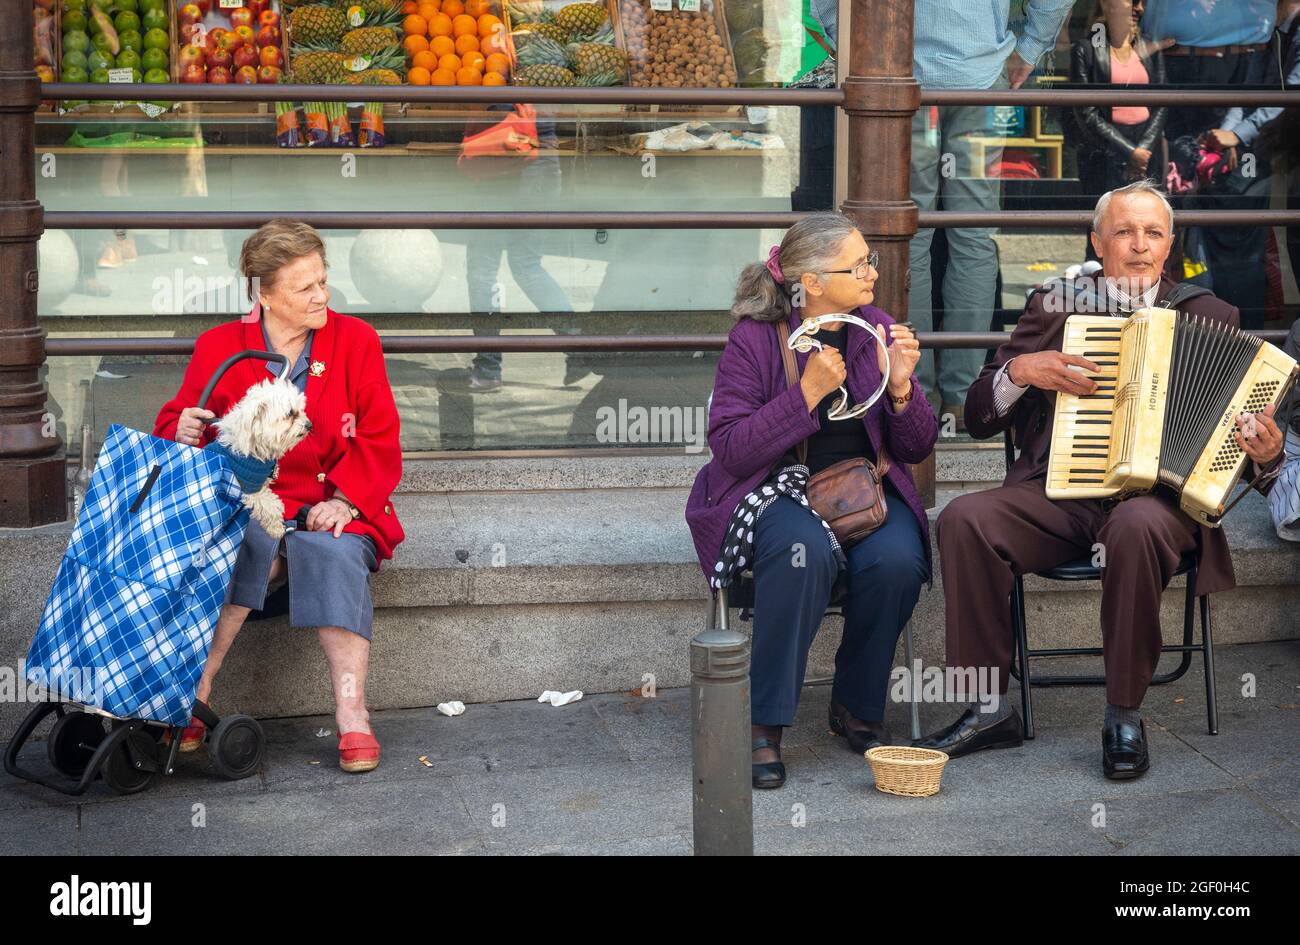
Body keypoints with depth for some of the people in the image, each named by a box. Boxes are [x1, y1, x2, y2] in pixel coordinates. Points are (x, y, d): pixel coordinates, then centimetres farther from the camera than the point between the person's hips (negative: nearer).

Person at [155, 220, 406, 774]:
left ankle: (351, 713, -35)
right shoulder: (219, 347, 5)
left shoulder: (356, 340, 5)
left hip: (333, 510, 0)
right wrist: (184, 432, -16)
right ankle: (196, 696, -30)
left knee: (335, 553, -33)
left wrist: (345, 501, -14)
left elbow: (380, 441, 2)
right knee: (245, 548, -34)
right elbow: (173, 426, 10)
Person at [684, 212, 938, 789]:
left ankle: (857, 708, -5)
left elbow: (917, 449, 7)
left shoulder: (878, 331, 5)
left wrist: (901, 387, -13)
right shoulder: (753, 339, -8)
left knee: (896, 561, -29)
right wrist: (808, 392, -23)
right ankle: (765, 724, -23)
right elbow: (732, 450, -16)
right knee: (806, 553, -37)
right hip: (776, 487, -4)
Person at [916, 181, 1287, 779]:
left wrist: (1266, 453, -13)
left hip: (1157, 494, -2)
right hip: (1059, 494, 2)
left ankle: (1125, 718, -21)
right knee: (963, 518, -26)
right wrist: (1020, 369, -7)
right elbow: (978, 417, 13)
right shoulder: (1054, 309, 14)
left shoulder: (1211, 318, 12)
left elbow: (1243, 417, 10)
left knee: (1137, 526, -38)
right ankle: (989, 709, -16)